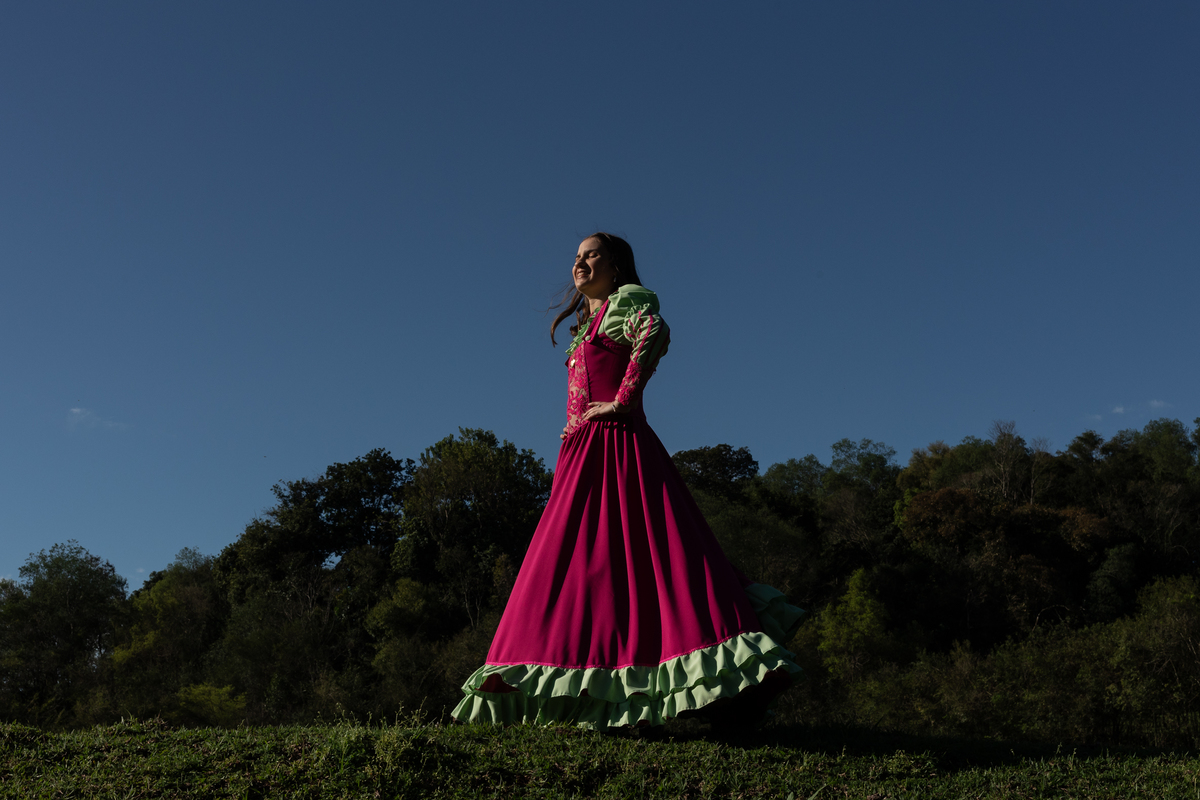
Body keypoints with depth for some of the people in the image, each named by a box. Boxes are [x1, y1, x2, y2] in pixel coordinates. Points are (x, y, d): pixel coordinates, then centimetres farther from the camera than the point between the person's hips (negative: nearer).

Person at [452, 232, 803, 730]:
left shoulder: (626, 300, 2)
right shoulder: (587, 321, 28)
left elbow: (654, 334, -21)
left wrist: (622, 399, -19)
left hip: (617, 444, -9)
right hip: (582, 454, 9)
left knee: (634, 553, -14)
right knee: (579, 561, 3)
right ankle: (584, 697, 4)